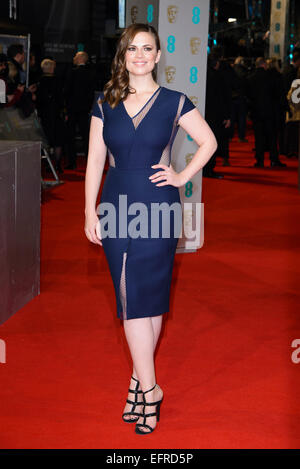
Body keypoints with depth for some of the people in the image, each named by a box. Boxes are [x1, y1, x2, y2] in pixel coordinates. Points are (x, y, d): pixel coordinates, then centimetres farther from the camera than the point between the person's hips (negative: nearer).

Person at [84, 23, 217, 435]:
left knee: (146, 297, -3)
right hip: (117, 208, 3)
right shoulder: (105, 104, 7)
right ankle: (147, 384, 15)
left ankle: (143, 383, 9)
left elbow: (209, 141, 10)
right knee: (131, 298, 5)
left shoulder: (174, 103, 1)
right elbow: (95, 159, 7)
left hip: (158, 208, -2)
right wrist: (90, 210, 3)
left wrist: (183, 176, -1)